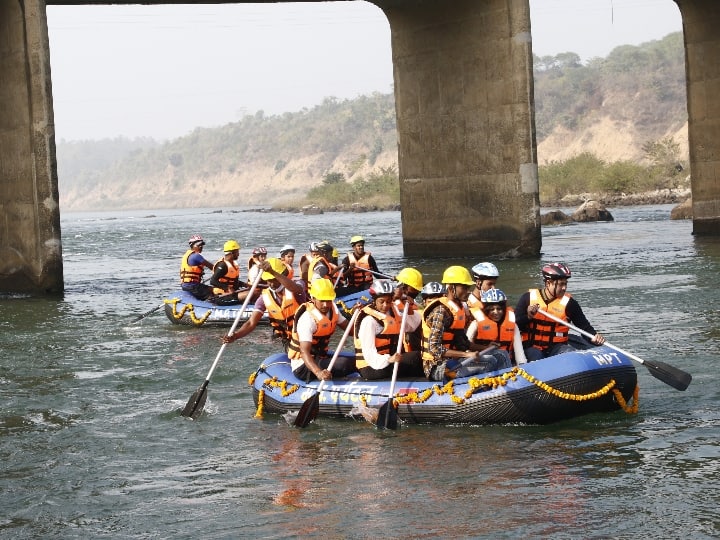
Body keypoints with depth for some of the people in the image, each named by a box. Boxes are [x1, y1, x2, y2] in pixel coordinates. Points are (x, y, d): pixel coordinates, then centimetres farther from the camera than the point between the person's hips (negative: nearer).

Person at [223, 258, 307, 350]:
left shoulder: (297, 284, -17)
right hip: (288, 340, 3)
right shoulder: (265, 297, -6)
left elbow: (295, 289, -45)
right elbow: (251, 323, -12)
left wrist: (273, 272, -58)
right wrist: (235, 335, -32)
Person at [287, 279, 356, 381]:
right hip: (303, 366, -8)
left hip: (319, 358, 8)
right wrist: (318, 372, -53)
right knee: (344, 363, -26)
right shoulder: (307, 319, -26)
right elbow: (304, 352, -36)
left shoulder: (332, 308, -1)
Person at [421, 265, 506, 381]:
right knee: (490, 362, -22)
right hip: (437, 368, -10)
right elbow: (435, 348, -22)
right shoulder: (441, 312, -15)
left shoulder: (459, 308, 14)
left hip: (452, 362, 10)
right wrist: (466, 354, -26)